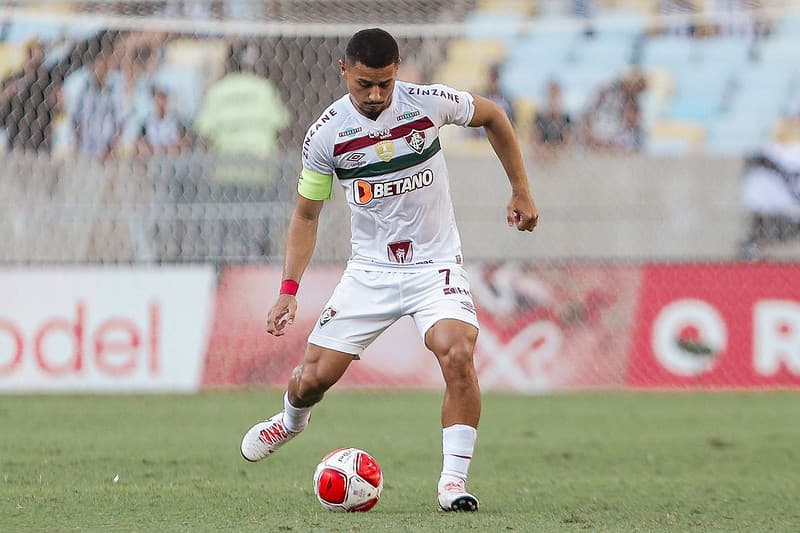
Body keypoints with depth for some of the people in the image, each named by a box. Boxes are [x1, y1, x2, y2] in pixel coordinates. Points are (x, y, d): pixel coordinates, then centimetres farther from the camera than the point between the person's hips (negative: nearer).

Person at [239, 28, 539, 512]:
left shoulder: (429, 103, -13)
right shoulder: (326, 135, -11)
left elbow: (494, 116, 8)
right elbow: (307, 214, 2)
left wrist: (521, 192, 10)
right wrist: (289, 291, -6)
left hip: (436, 264, -1)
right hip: (370, 269, 1)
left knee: (458, 355, -27)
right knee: (314, 377, -1)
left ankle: (454, 482, -19)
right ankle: (292, 420, 38)